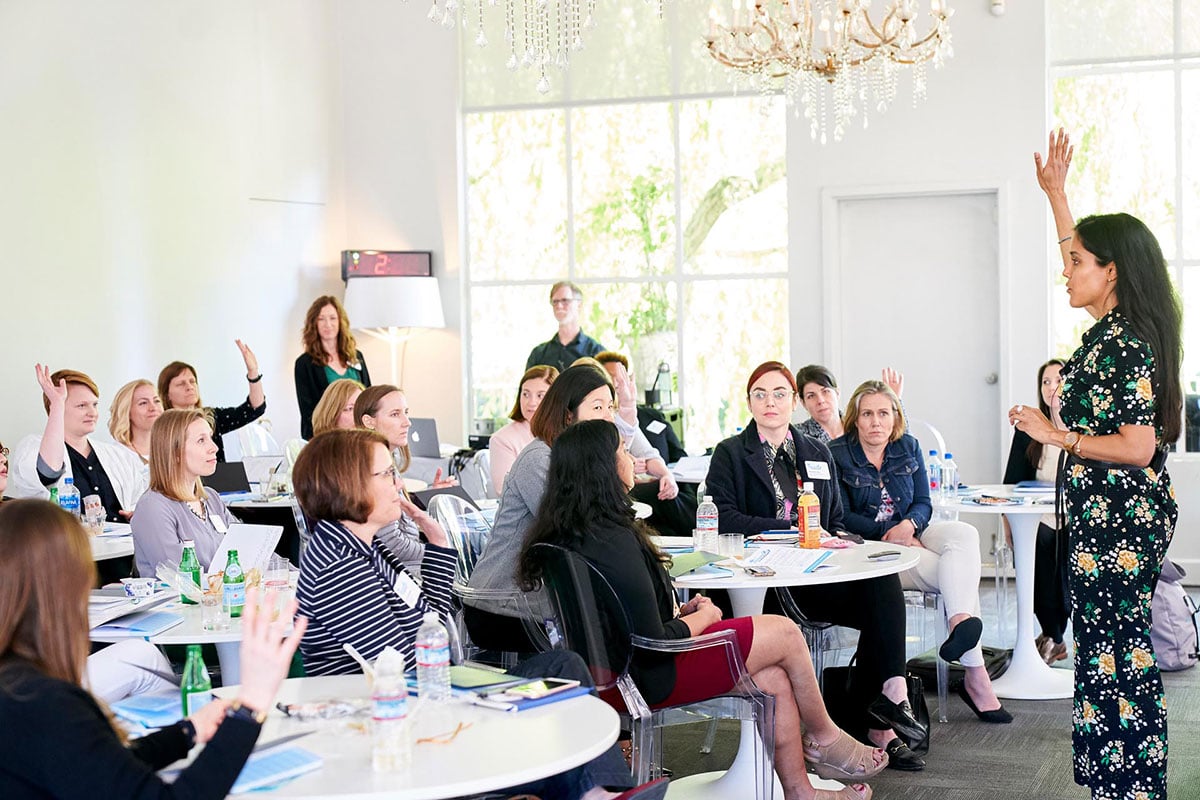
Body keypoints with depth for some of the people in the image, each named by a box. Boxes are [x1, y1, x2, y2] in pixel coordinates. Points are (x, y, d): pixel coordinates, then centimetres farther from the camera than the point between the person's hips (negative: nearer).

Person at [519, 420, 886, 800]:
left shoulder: (565, 535, 3)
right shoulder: (613, 540, -27)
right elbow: (654, 643, -24)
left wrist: (680, 612, 5)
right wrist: (703, 616, -6)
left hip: (623, 666, 9)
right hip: (653, 674, -9)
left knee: (776, 681, 9)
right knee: (786, 633, 2)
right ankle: (825, 738, 24)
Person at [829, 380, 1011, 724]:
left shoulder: (908, 447, 11)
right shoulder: (837, 454, -3)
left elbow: (924, 502, 9)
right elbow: (842, 517, -6)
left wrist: (909, 525, -15)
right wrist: (888, 534, -17)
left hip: (910, 535, 5)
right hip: (868, 549, -5)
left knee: (965, 533, -29)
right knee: (958, 574, -27)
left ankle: (961, 623, -46)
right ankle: (976, 676, -36)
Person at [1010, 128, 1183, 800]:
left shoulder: (1127, 347, -17)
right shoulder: (1113, 329, 11)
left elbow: (1138, 447, -22)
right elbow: (1085, 252, 29)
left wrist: (1057, 436, -16)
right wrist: (1056, 194, 34)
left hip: (1120, 522, -10)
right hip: (1107, 517, 10)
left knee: (1115, 651, -6)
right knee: (1117, 647, 12)